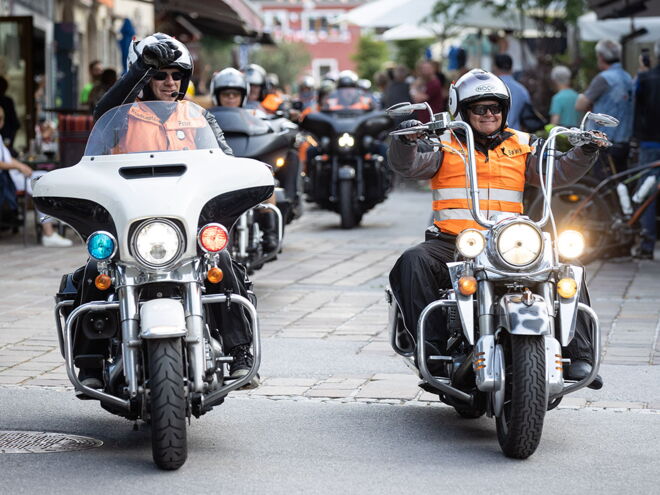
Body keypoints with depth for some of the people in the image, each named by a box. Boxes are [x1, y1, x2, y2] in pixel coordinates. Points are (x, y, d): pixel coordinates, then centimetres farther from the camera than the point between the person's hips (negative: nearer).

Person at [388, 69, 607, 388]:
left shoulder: (522, 146, 18)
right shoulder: (443, 144, 9)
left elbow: (559, 171, 10)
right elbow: (406, 164, -6)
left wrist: (585, 152, -7)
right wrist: (406, 139, -26)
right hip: (451, 242, -2)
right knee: (413, 263, -31)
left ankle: (577, 355, -12)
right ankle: (434, 344, -28)